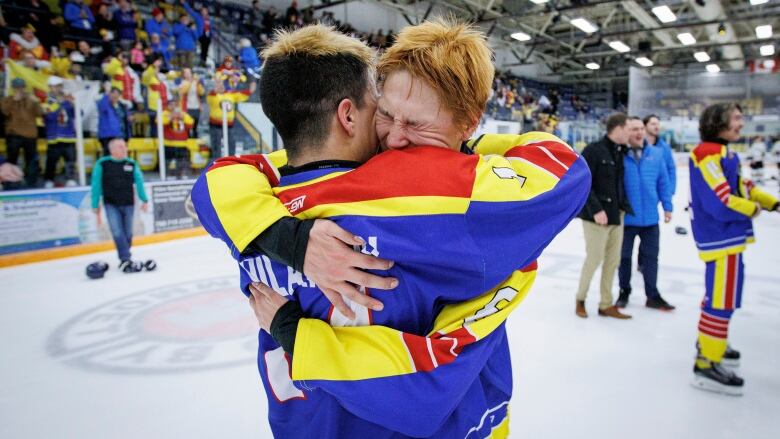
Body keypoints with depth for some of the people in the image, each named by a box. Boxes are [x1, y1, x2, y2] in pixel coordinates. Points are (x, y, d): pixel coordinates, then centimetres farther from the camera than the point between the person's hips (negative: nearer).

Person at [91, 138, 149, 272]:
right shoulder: (102, 164, -6)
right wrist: (96, 206, 1)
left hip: (128, 204, 2)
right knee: (117, 232, -12)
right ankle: (126, 260, -11)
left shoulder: (132, 164, 0)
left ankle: (124, 260, 23)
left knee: (127, 233, 8)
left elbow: (139, 182, 3)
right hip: (111, 205, -2)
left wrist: (144, 200, -4)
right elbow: (96, 186, -1)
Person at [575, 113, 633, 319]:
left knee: (613, 260, 10)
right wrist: (596, 209, -20)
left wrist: (624, 206, 9)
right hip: (597, 216, -7)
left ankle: (606, 305, 22)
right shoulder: (593, 151, -12)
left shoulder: (621, 153, 11)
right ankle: (580, 299, 20)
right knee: (594, 258, -1)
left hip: (616, 215, 8)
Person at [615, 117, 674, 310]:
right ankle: (624, 292, 29)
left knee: (651, 256, 12)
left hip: (650, 217, 3)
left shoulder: (656, 154, 0)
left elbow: (663, 182, 5)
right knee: (624, 256, 12)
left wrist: (667, 207, 4)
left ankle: (653, 296, 25)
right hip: (625, 217, -3)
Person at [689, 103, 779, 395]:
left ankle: (709, 342, 39)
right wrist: (753, 209, -8)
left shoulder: (725, 153, 14)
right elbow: (721, 203, -24)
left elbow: (743, 186, 21)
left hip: (727, 235, 11)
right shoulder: (708, 154, -19)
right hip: (721, 237, -11)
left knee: (718, 293, 22)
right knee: (722, 299, -7)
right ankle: (706, 365, -1)